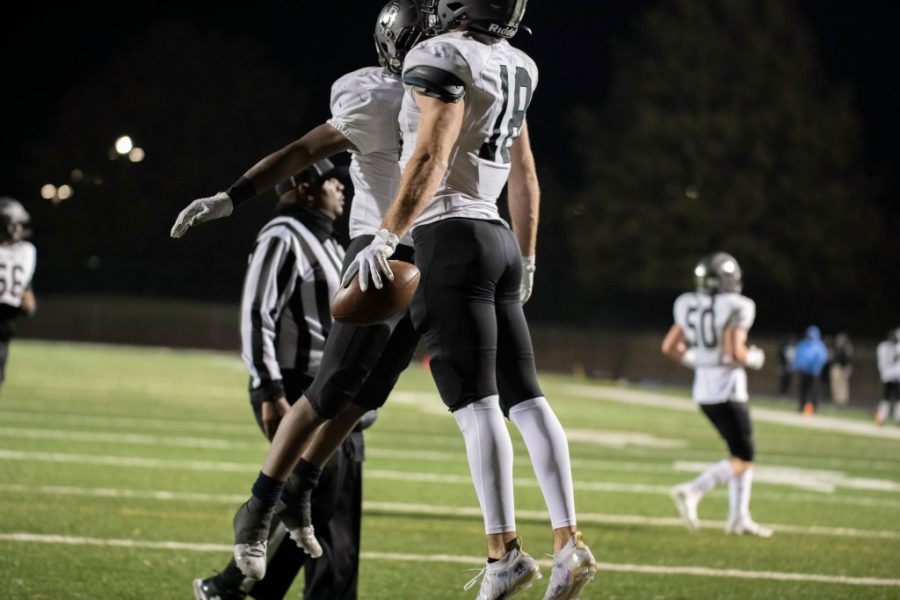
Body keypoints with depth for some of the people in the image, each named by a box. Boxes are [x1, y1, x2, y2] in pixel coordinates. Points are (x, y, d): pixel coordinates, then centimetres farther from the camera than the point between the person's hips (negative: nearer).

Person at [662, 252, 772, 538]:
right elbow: (735, 352, -24)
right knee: (742, 458, -2)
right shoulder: (736, 308, -16)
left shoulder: (689, 307, 6)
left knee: (744, 454, 18)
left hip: (703, 390, 8)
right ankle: (692, 492, -19)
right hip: (728, 390, -8)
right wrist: (755, 358, -4)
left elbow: (670, 348, 9)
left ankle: (739, 518, 16)